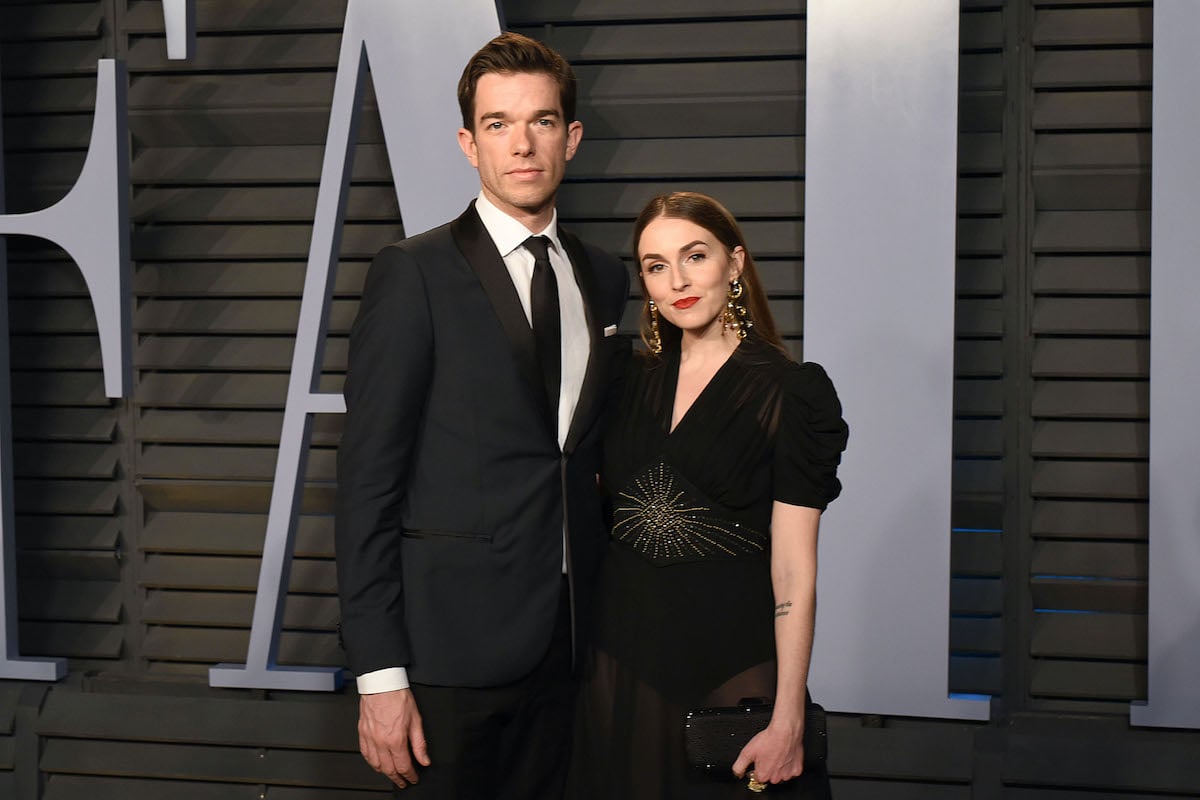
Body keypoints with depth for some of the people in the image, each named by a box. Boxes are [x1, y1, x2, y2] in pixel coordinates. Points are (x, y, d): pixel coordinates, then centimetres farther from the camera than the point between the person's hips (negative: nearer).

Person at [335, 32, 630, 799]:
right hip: (452, 644, -4)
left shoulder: (607, 277, 10)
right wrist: (380, 675, -14)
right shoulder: (414, 273, -7)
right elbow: (368, 480, -10)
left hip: (568, 644, 5)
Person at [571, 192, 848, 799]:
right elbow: (598, 511, 10)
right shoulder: (633, 380, 6)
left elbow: (793, 571, -12)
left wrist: (787, 721, -15)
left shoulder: (789, 391, -9)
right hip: (624, 653, 4)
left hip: (731, 658, -4)